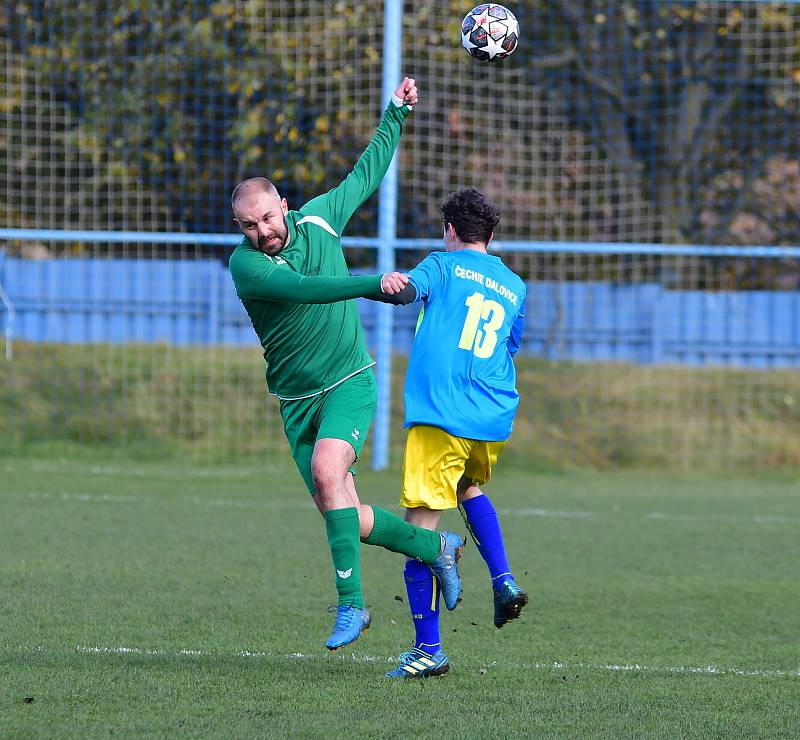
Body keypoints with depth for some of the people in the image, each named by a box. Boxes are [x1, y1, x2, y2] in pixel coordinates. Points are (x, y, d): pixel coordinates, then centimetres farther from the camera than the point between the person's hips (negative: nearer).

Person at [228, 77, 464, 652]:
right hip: (297, 400, 1)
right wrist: (372, 284, -42)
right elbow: (305, 289, -32)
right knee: (342, 513, 1)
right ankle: (436, 547, 25)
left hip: (349, 383, -1)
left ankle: (351, 605, -25)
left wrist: (397, 113, 16)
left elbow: (366, 175, 16)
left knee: (326, 471, -27)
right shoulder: (246, 265, -13)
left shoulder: (318, 219, -3)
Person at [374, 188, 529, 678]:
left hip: (440, 416, -6)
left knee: (421, 525, -5)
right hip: (495, 421, 6)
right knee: (469, 487, 35)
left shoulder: (445, 265, 6)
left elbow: (410, 288, -16)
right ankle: (504, 579, 17)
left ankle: (429, 649, -10)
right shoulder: (514, 287, 22)